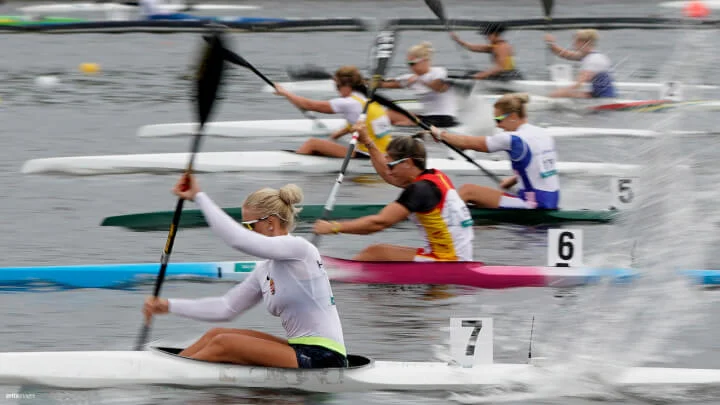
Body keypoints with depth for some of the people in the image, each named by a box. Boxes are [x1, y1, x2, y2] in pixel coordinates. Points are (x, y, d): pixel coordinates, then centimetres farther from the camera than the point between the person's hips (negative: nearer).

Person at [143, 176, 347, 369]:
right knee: (217, 334, 5)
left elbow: (238, 239, -23)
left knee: (223, 344, -12)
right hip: (302, 353, 9)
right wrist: (169, 306, 12)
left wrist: (198, 196, -16)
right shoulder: (264, 271, 14)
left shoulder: (299, 249, -13)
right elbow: (226, 307, 17)